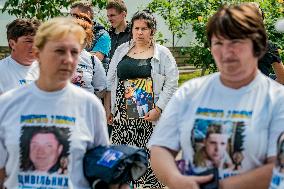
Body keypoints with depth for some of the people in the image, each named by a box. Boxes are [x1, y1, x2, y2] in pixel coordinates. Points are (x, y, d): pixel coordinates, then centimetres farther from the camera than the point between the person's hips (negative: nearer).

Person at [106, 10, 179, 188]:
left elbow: (171, 83, -3)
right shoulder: (122, 50, 13)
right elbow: (110, 82, 15)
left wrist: (158, 109, -12)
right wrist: (108, 109, 9)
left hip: (150, 117, -3)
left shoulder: (162, 53, 3)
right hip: (123, 114, 3)